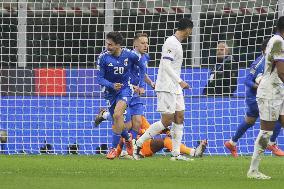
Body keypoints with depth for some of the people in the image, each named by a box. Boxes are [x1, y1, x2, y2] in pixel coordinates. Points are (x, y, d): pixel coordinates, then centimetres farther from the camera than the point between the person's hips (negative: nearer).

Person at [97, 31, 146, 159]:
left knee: (117, 115, -24)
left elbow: (142, 67, 7)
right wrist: (112, 85, -31)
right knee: (117, 120, 7)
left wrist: (141, 86, 6)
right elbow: (100, 79, -12)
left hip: (125, 88, -2)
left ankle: (114, 149, -18)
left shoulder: (129, 55, -14)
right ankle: (127, 139, 40)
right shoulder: (103, 57, -15)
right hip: (110, 91, 2)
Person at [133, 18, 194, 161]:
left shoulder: (177, 43, 17)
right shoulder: (171, 43, -13)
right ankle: (138, 143, -2)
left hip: (176, 88, 10)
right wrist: (180, 81, -23)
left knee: (180, 117, 5)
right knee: (167, 121, -10)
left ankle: (176, 153, 5)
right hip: (166, 88, -10)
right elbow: (166, 65, -21)